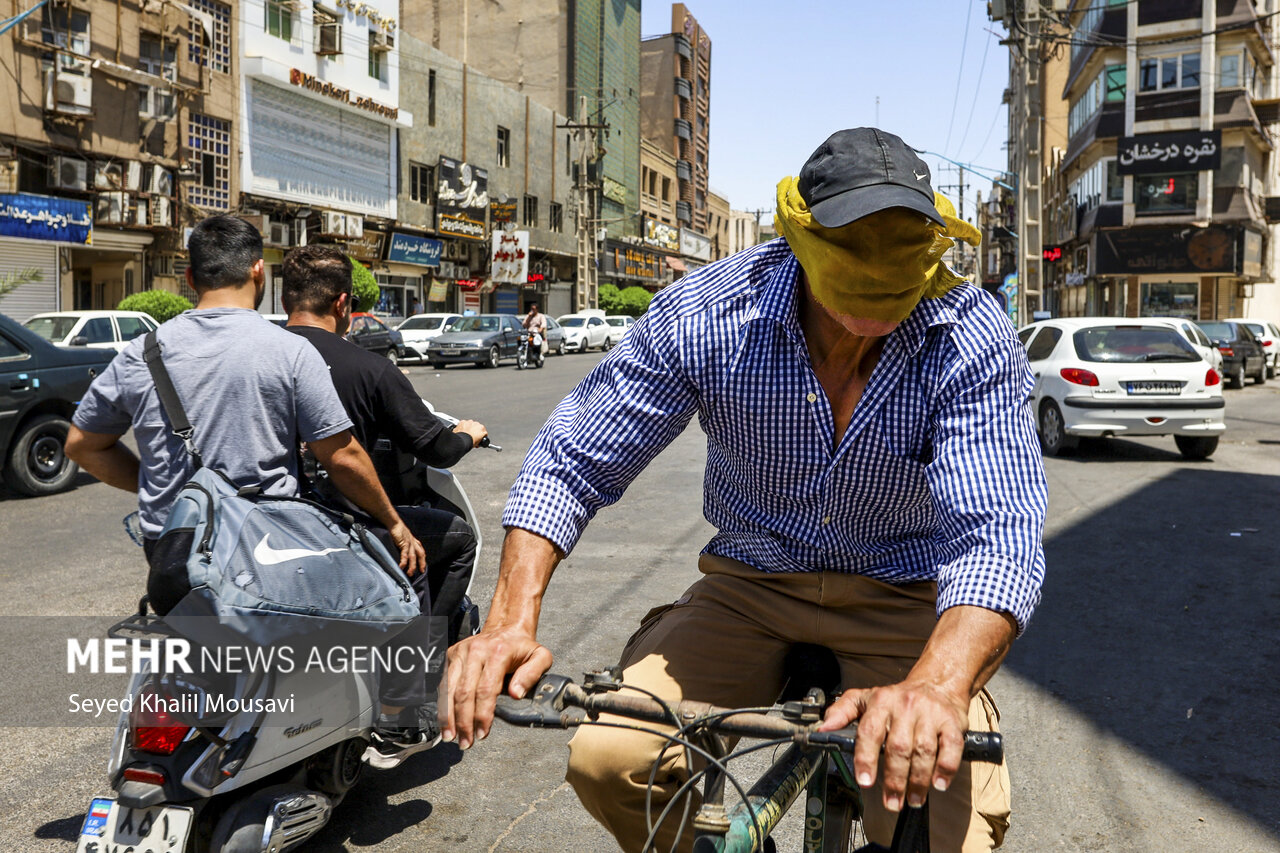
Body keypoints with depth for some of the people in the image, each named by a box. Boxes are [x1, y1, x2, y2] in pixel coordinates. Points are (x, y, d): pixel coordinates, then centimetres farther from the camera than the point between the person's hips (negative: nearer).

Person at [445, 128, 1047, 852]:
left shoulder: (974, 344, -20)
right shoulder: (703, 317, -18)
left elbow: (1000, 531, -30)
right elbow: (570, 461, -10)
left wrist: (938, 685, -51)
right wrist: (512, 622, -24)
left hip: (905, 602, 0)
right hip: (751, 585, 1)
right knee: (608, 758, -18)